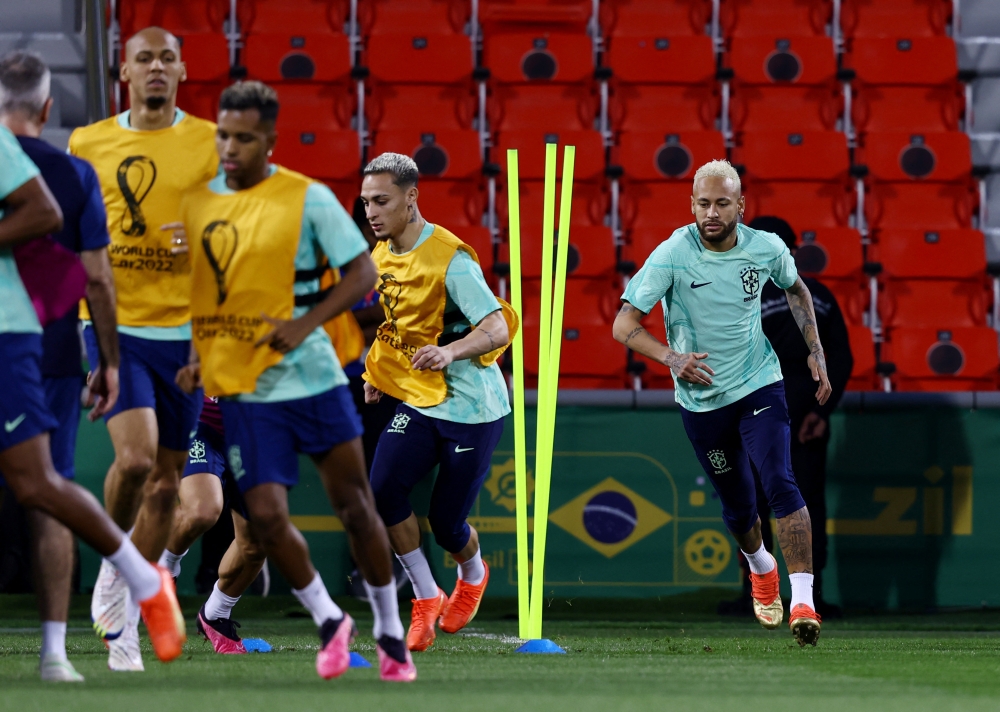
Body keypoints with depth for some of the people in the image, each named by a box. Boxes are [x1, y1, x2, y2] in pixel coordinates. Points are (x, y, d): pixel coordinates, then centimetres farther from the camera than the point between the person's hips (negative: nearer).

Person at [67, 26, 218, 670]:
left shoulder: (209, 144, 3)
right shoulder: (88, 145, 5)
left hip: (184, 329, 2)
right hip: (114, 325, -1)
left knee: (167, 478, 6)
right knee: (135, 456, -21)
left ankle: (126, 617, 20)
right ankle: (112, 567, 6)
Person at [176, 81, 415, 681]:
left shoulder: (308, 198, -6)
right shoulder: (194, 202, 4)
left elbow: (363, 272, -5)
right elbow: (185, 289, 16)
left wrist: (306, 323, -18)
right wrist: (190, 359, 2)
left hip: (313, 377, -2)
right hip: (242, 389, 2)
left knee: (355, 507, 3)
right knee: (267, 515, -8)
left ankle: (391, 634, 19)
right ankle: (329, 621, 15)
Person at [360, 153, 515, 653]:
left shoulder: (450, 258, -19)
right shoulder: (381, 255, 5)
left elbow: (498, 330, -24)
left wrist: (450, 351, -41)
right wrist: (376, 373, 13)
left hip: (471, 406, -6)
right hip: (416, 403, 6)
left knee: (446, 523, -1)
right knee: (383, 491, -16)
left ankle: (473, 575, 37)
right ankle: (426, 599, 2)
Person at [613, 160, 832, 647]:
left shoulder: (766, 248, -8)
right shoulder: (672, 255, -17)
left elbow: (795, 289, 16)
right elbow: (623, 325, -16)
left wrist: (815, 350, 10)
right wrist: (672, 358, -31)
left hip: (759, 387, 0)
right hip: (701, 400, 0)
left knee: (780, 484, -20)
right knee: (738, 506, 11)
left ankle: (803, 601, -22)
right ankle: (761, 567, 45)